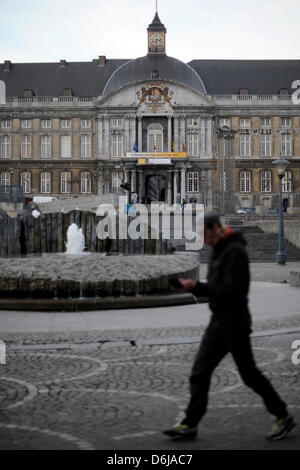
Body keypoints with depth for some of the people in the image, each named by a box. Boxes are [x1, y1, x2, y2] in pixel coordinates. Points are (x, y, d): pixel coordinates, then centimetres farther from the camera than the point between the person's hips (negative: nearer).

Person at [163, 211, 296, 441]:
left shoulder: (235, 251, -19)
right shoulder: (219, 249, 11)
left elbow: (231, 291, -24)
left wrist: (197, 287, -25)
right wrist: (196, 287, 3)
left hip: (235, 323, -9)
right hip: (218, 321, 9)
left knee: (249, 374, 1)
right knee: (200, 372, 4)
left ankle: (283, 417, 17)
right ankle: (190, 425, 7)